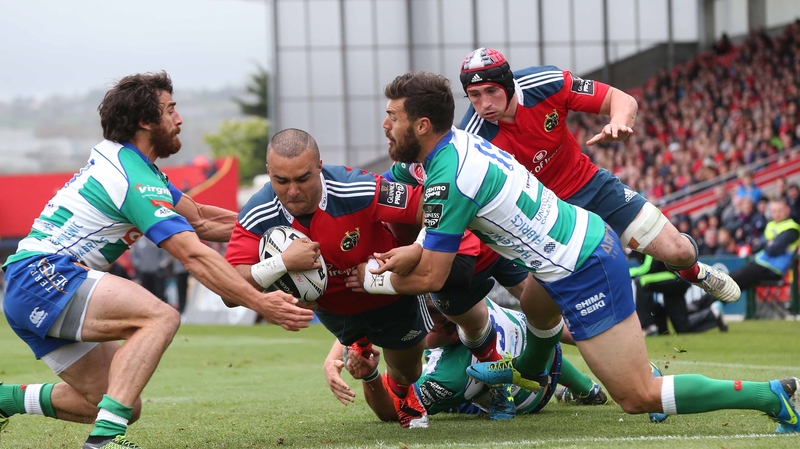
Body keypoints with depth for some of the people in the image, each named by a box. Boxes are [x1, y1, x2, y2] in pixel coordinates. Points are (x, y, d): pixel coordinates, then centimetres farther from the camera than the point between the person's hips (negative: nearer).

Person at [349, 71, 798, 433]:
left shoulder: (449, 179, -22)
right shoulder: (460, 141, 6)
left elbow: (431, 276, -16)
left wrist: (371, 279, -1)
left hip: (584, 271, -10)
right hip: (592, 235, 10)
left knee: (639, 397, -6)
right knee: (535, 305, 40)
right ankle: (528, 372, 72)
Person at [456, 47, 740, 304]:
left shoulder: (546, 84, -21)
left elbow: (622, 100, -13)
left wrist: (620, 121, -36)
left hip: (589, 184, 2)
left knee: (679, 252, 1)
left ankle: (692, 271, 39)